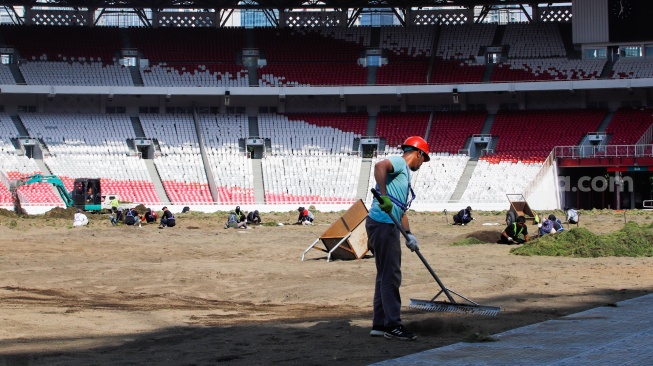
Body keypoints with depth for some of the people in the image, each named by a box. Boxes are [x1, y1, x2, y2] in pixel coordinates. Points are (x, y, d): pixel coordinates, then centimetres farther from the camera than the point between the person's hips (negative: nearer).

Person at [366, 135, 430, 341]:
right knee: (391, 276, -8)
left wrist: (408, 235, 15)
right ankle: (393, 325, -5)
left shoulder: (405, 174, 25)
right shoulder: (399, 163, -4)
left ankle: (380, 324, 20)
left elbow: (401, 210, 24)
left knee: (385, 276, 14)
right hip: (382, 223, -10)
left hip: (389, 226, 10)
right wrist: (383, 195, -34)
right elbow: (380, 166, -28)